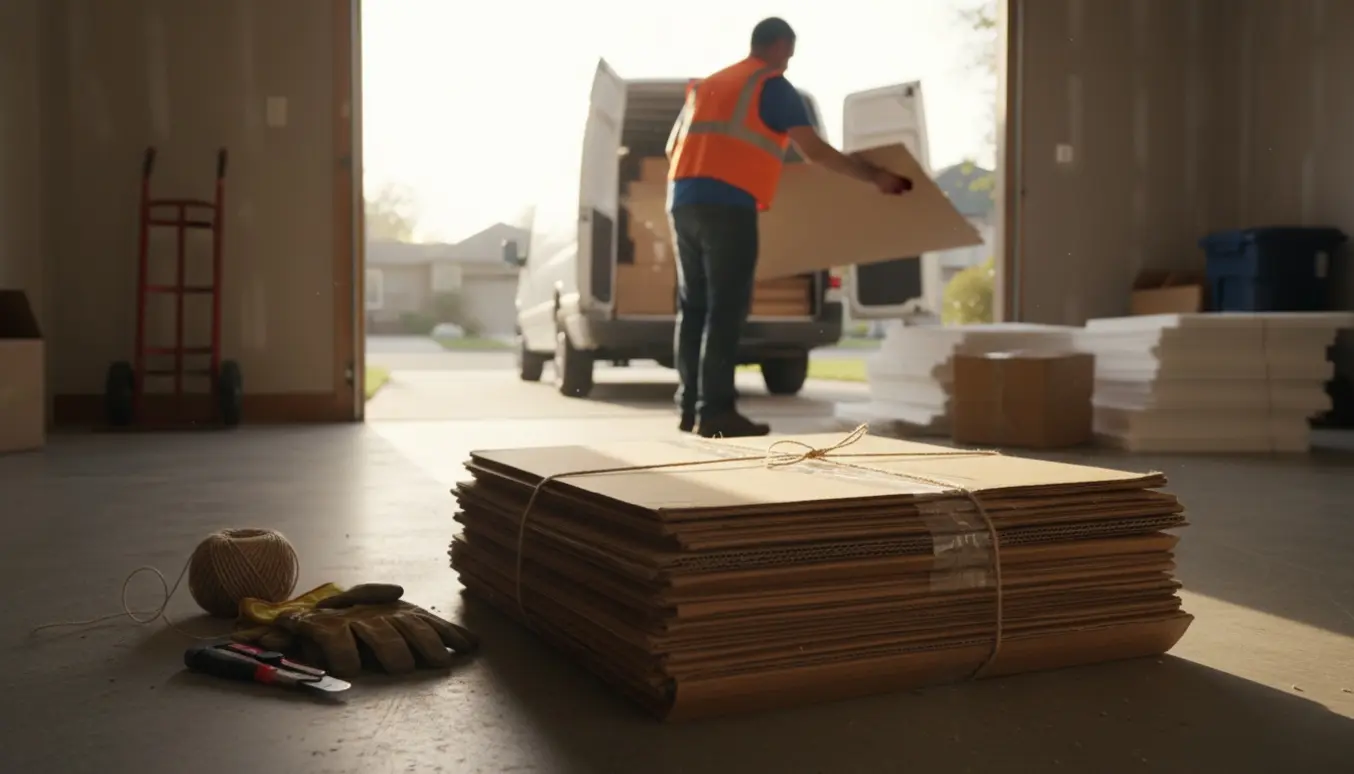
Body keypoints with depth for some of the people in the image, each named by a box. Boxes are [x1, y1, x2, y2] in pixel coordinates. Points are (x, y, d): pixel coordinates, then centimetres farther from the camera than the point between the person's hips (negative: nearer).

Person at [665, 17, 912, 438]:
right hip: (728, 205, -7)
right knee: (726, 309, -8)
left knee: (694, 306, 9)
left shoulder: (707, 84, 26)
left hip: (684, 201, 7)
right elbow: (815, 151, -2)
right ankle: (715, 411, -11)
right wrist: (873, 176, 6)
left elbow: (673, 146, 32)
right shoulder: (772, 85, 4)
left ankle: (691, 407, 9)